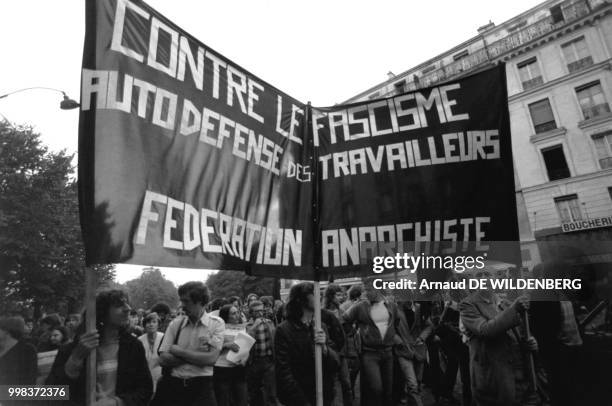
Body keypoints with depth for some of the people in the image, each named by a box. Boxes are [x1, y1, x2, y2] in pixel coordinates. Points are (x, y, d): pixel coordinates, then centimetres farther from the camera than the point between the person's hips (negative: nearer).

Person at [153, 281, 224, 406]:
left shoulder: (216, 323, -6)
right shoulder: (175, 323, 2)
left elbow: (211, 359, -16)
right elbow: (163, 359, -5)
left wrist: (178, 351, -10)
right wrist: (196, 354, -14)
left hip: (201, 386, -2)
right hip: (172, 385, 3)